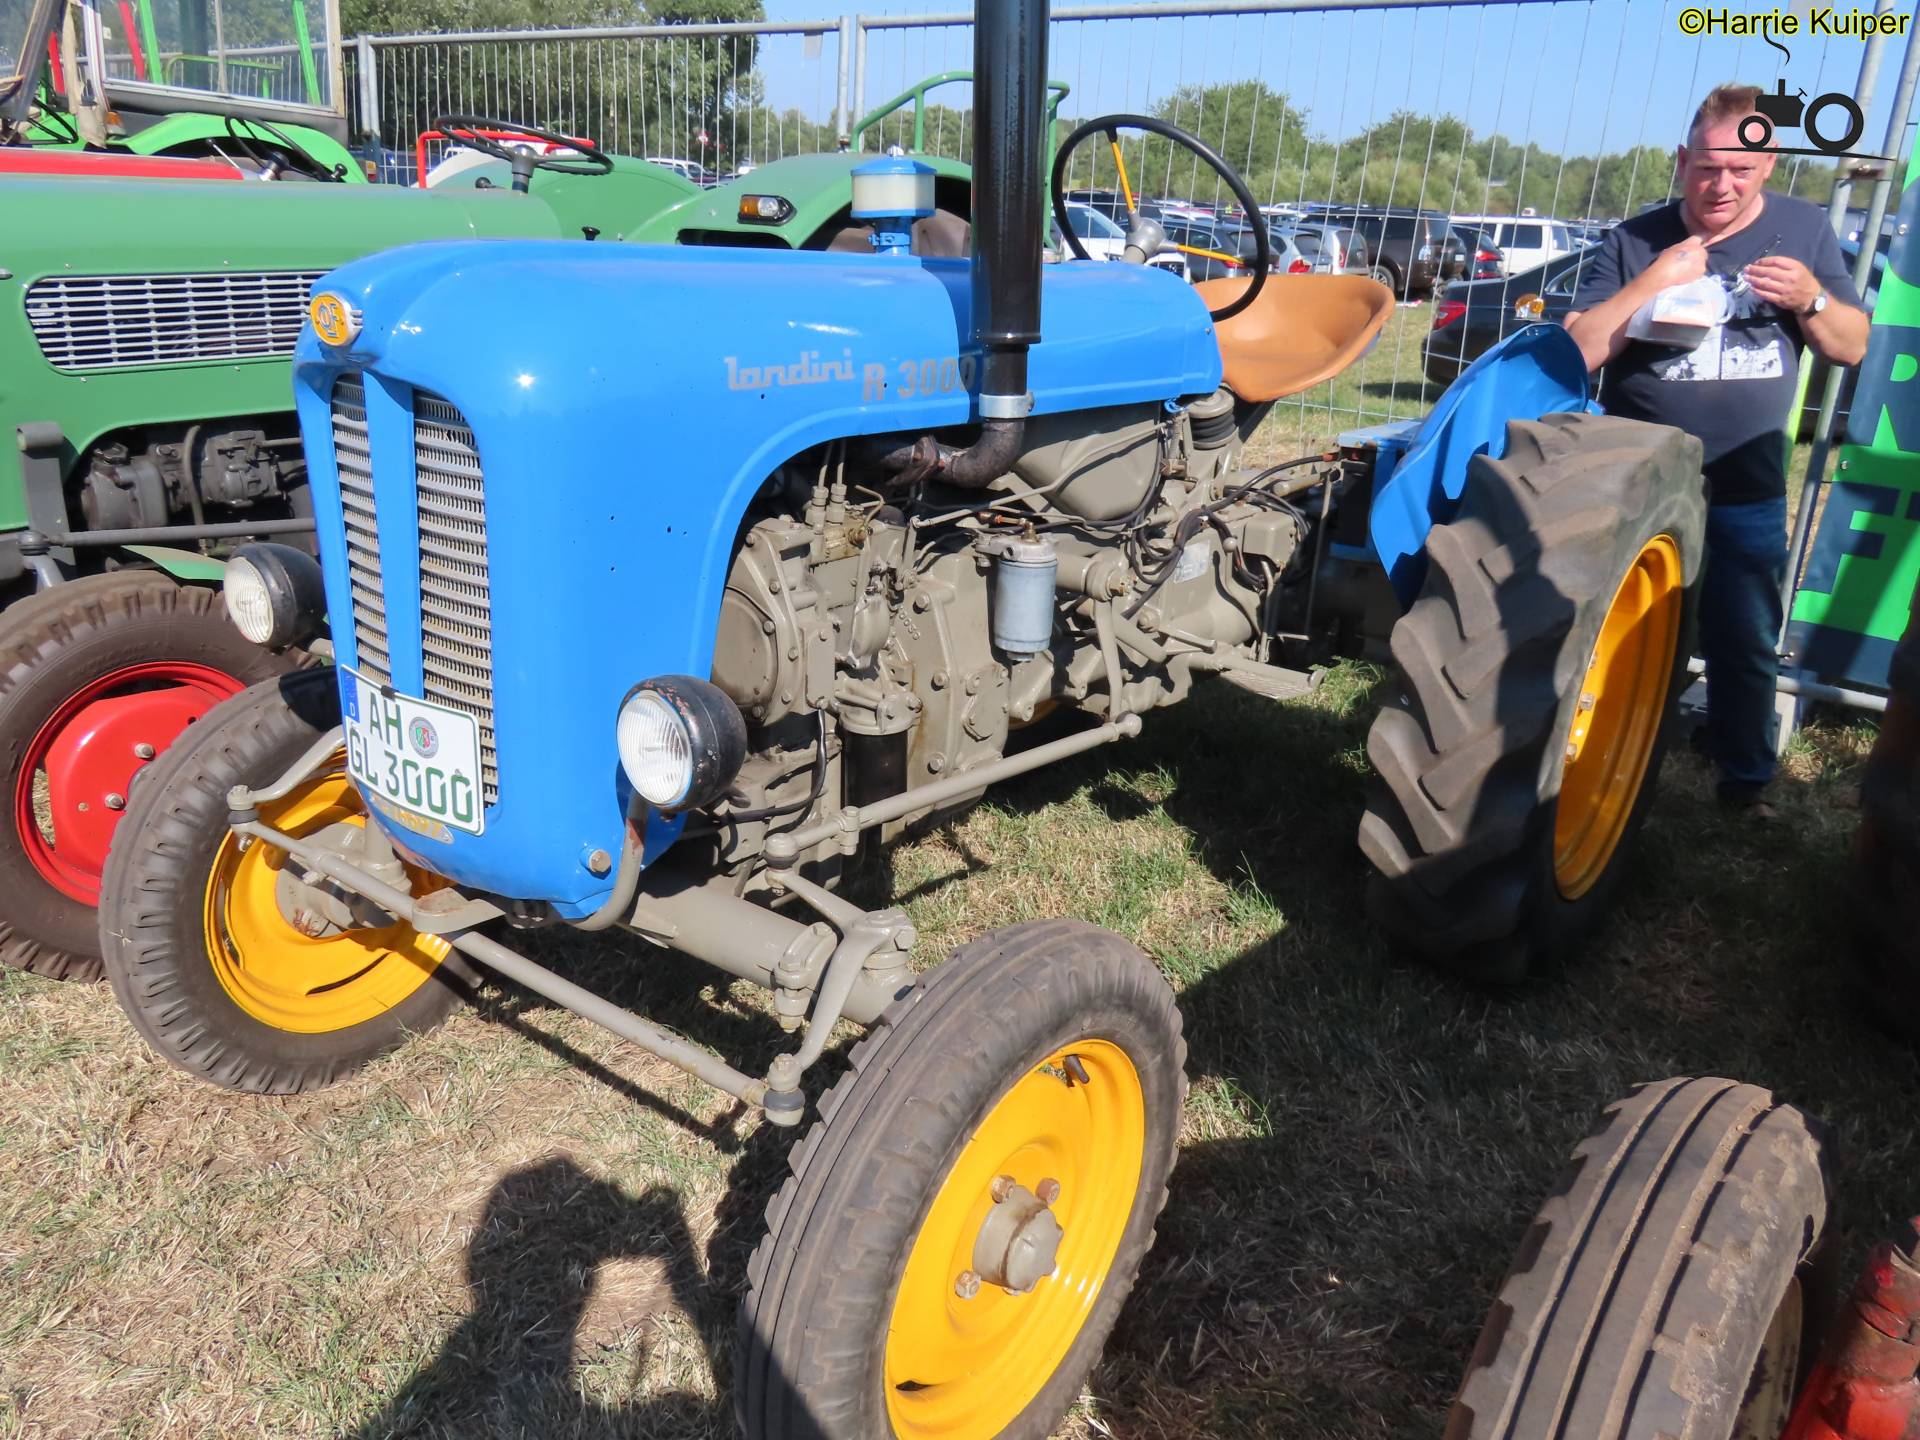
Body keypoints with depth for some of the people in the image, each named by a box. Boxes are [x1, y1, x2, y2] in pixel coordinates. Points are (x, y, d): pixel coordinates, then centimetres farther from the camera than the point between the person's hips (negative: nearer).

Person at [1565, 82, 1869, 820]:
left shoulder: (1805, 228, 2)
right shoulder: (1636, 242, -5)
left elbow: (1853, 348, 6)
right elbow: (1576, 352, -13)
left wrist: (1811, 298, -14)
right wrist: (1655, 280, -22)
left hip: (1748, 487, 2)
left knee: (1746, 642, 9)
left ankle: (1747, 780, 24)